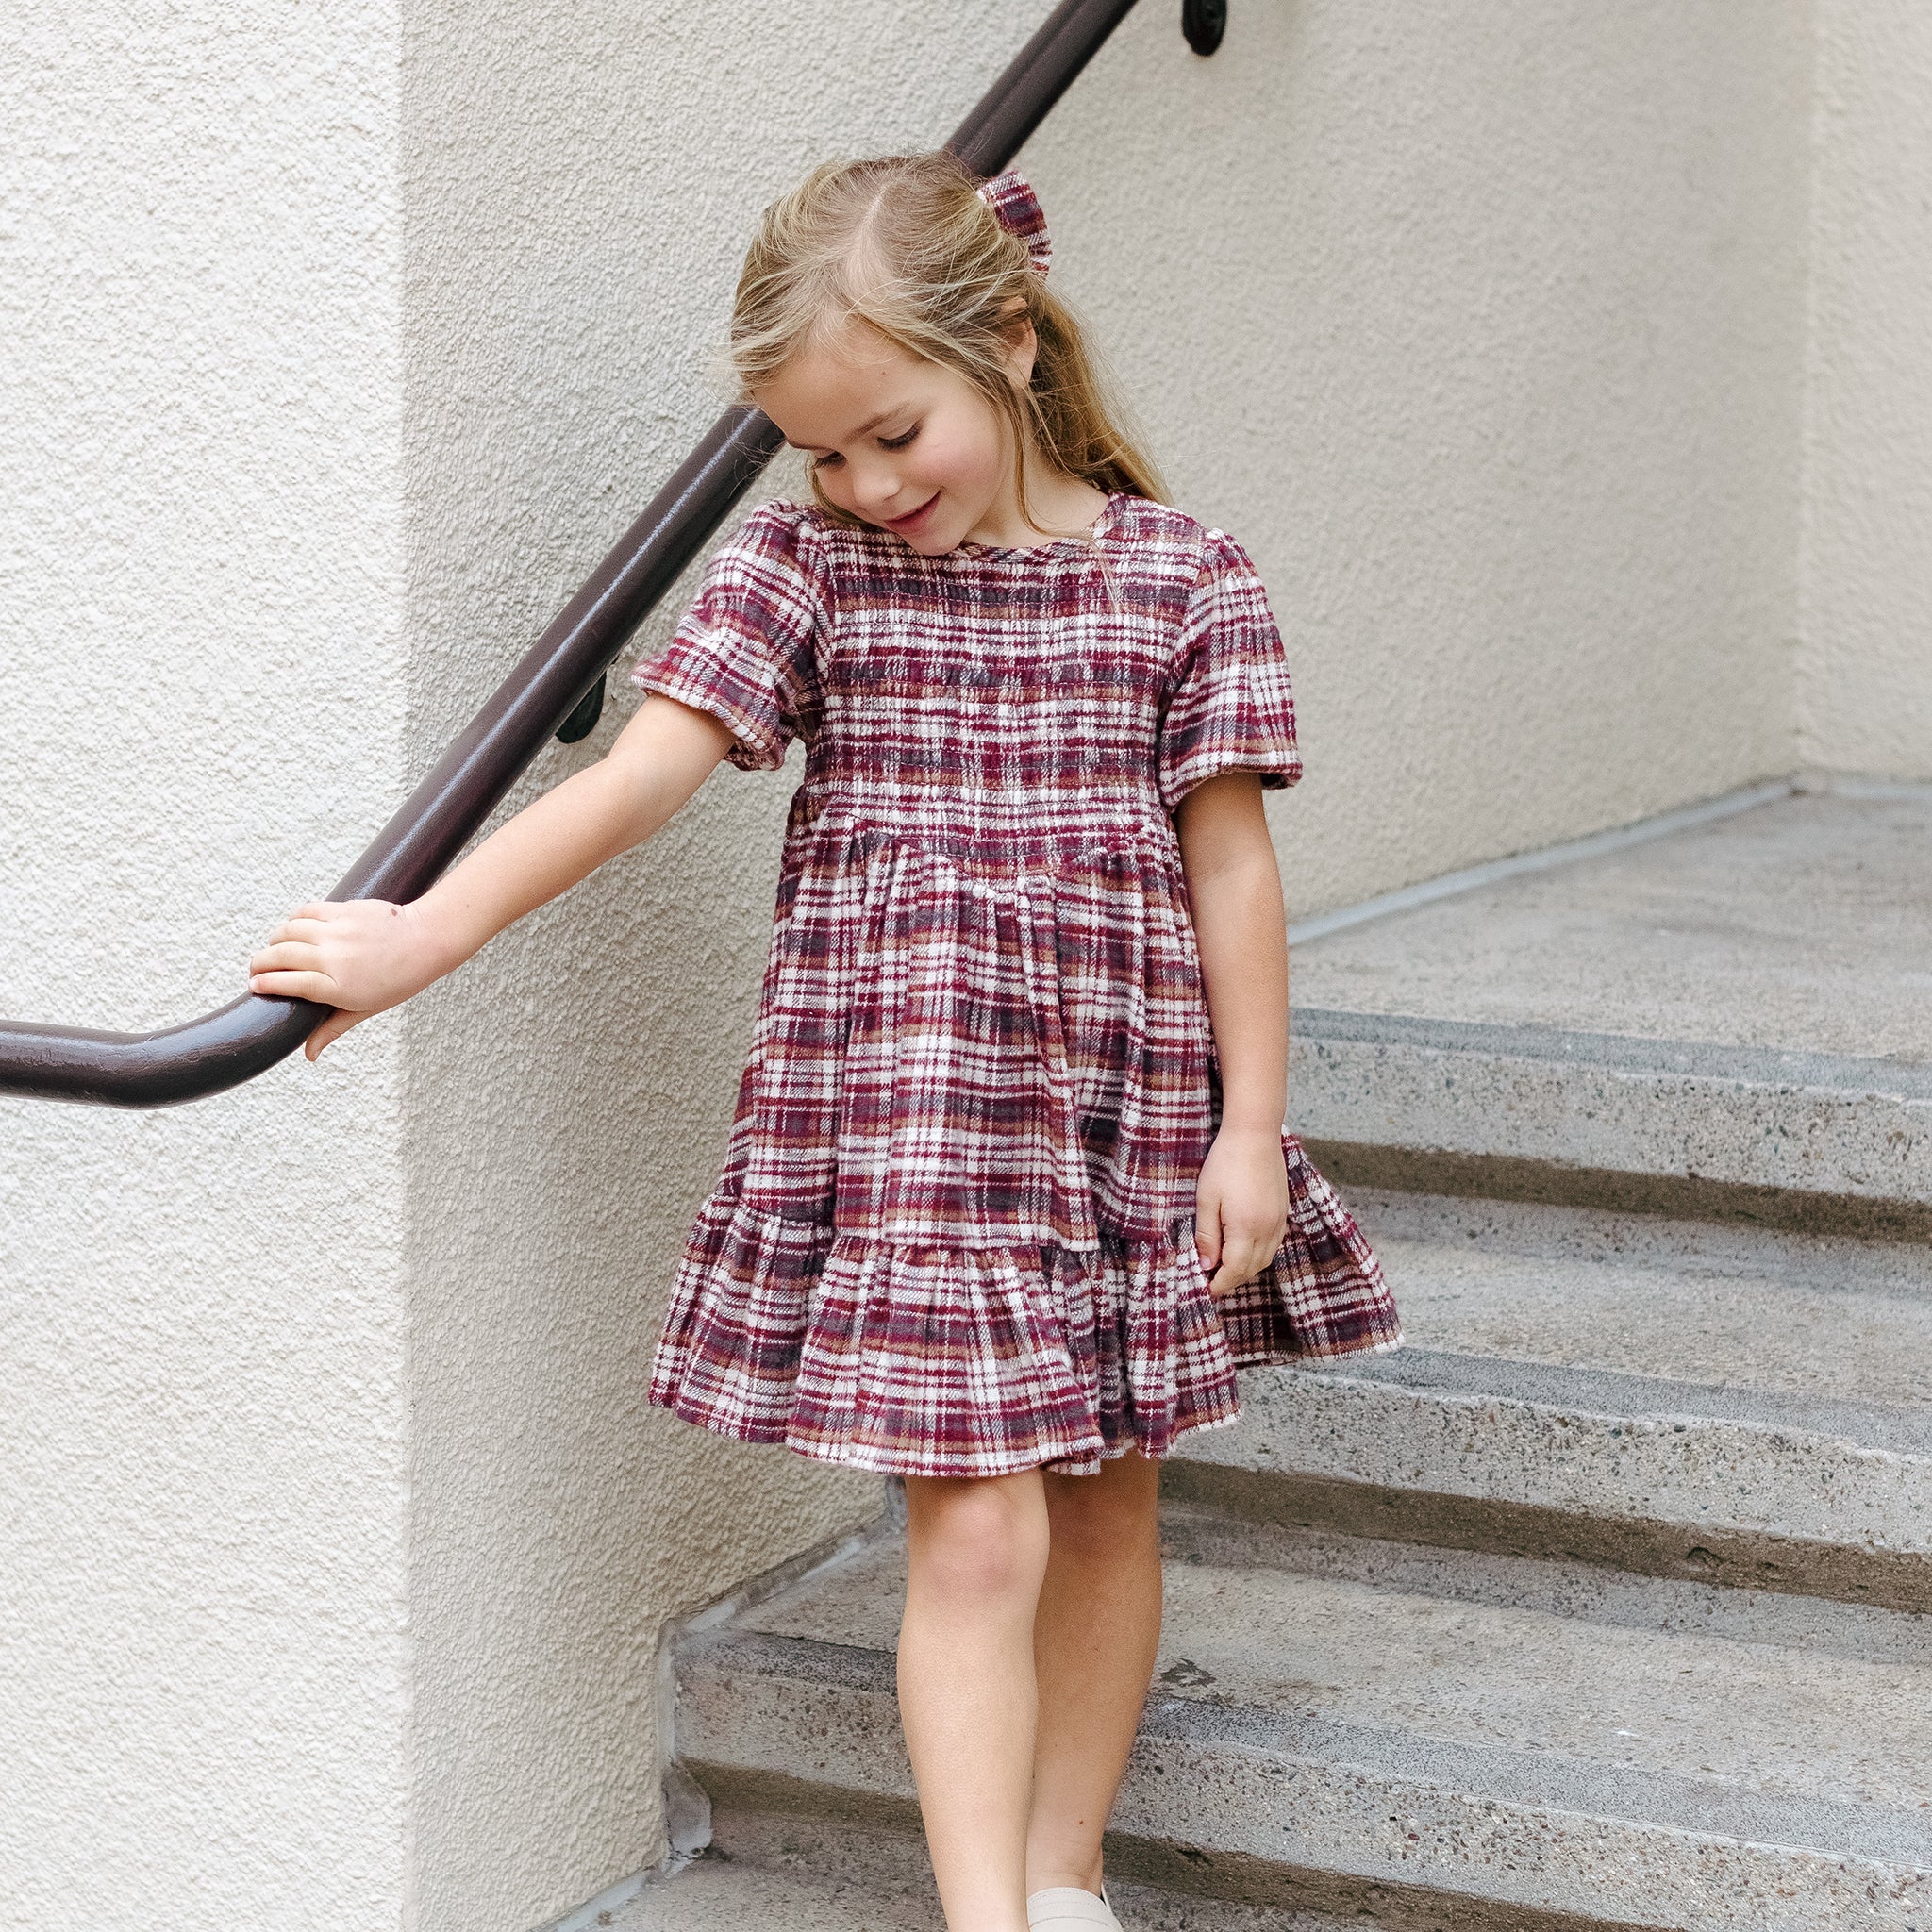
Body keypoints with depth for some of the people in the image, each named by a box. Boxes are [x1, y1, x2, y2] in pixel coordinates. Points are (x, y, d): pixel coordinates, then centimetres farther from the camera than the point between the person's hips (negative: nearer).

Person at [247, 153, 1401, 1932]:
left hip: (1127, 1114, 2)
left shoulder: (1179, 579, -2)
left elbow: (1231, 864, 1)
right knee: (977, 1531, -8)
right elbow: (644, 771, -12)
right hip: (901, 1110, -2)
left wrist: (1248, 1128, -1)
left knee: (1106, 1511, 14)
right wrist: (419, 936, -23)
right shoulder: (802, 568, -2)